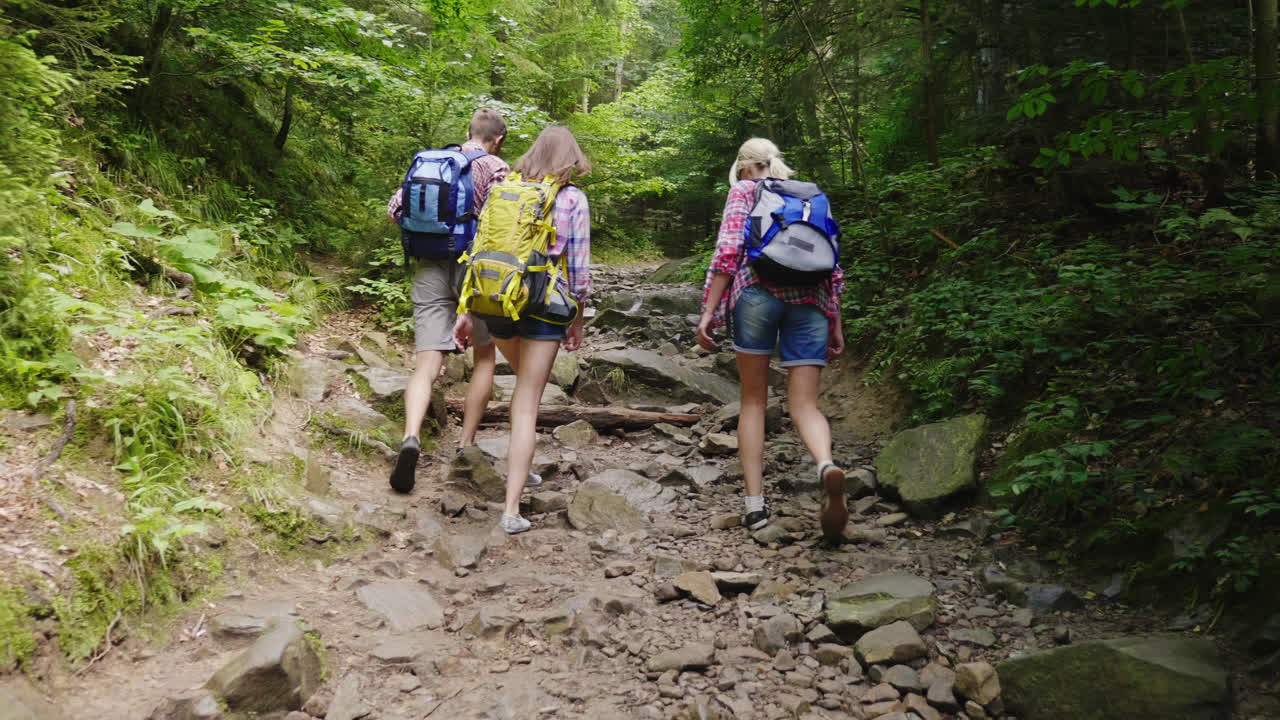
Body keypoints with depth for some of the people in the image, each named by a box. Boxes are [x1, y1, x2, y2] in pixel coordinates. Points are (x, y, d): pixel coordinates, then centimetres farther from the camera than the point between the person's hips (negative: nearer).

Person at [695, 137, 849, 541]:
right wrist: (835, 324, 20)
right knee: (804, 406, 1)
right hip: (810, 299, 3)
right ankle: (827, 467, -31)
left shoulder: (744, 190, 12)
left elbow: (728, 250, -2)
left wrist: (709, 311, -4)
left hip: (758, 292, -3)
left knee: (753, 400, 8)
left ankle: (755, 505, 2)